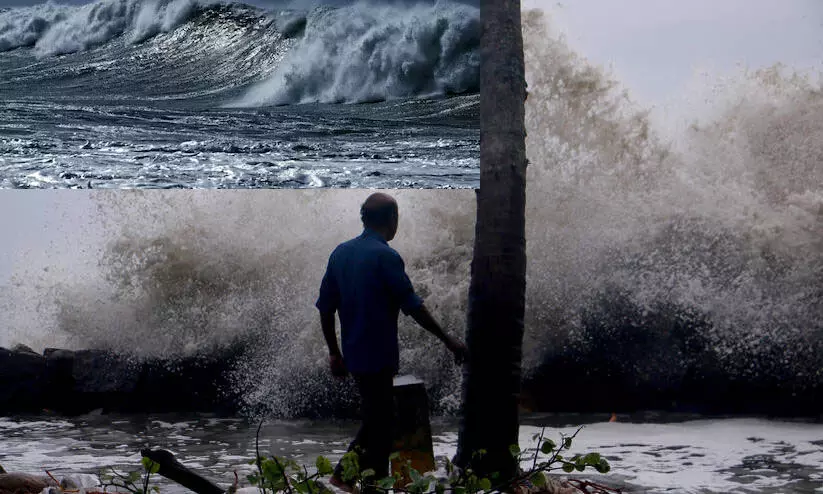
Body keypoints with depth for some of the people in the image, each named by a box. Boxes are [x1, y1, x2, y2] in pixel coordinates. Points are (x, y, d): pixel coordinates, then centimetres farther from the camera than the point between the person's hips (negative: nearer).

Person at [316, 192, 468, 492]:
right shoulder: (385, 256, -16)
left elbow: (325, 307, 9)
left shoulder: (340, 253, 6)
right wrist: (447, 339, -5)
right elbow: (413, 307, -14)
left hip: (353, 354, 8)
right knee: (379, 426, 3)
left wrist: (334, 353, 17)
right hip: (378, 356, -8)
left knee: (377, 420, 20)